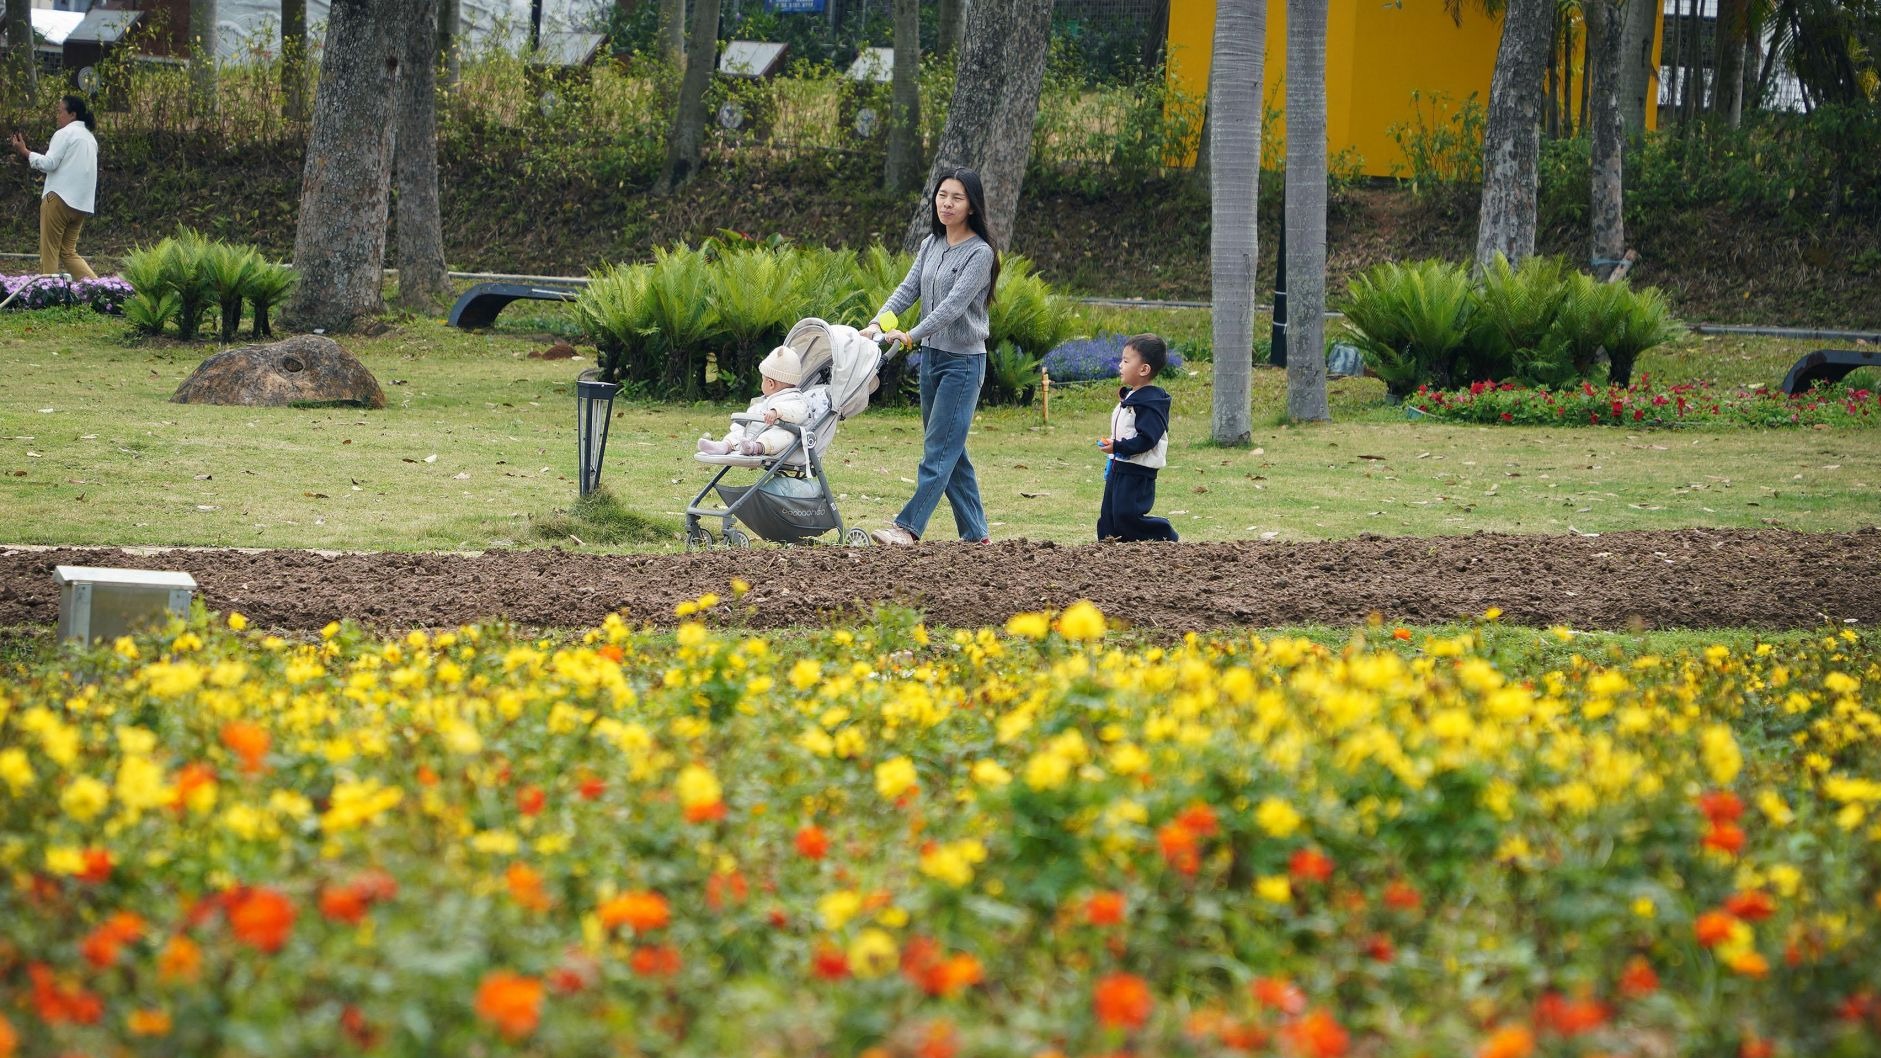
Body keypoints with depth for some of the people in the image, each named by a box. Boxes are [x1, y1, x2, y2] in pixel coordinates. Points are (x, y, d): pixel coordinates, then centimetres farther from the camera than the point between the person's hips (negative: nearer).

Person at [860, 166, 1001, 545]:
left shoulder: (980, 253, -12)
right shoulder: (932, 245, 10)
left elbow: (954, 304, -21)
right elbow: (908, 289, 4)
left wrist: (911, 335, -29)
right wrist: (878, 321, -13)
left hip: (963, 361, -8)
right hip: (930, 357, 8)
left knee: (939, 448, -10)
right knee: (951, 450, 9)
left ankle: (908, 526, -15)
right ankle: (975, 532, 14)